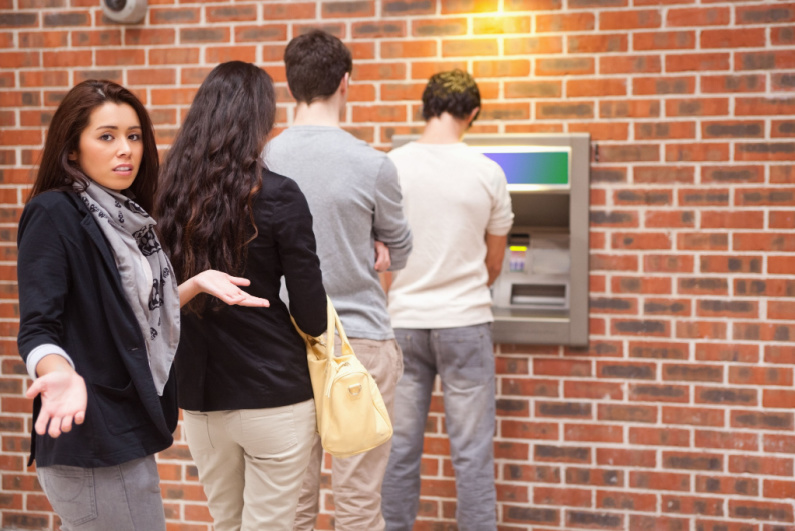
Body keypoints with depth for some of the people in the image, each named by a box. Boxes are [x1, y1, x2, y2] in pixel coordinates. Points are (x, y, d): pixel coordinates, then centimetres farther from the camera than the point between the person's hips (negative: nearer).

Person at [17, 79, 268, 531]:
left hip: (124, 432, 8)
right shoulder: (53, 214, -12)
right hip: (90, 440, -8)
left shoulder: (126, 217, 12)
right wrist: (60, 373, -38)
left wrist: (197, 283, 8)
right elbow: (37, 329, -18)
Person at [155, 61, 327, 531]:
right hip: (273, 396, -5)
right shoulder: (277, 196, -14)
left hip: (199, 398, 5)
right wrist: (314, 329, 10)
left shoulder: (169, 193, -1)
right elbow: (313, 314, -10)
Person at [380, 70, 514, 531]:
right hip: (466, 323, -1)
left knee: (399, 449, 10)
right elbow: (494, 263, 7)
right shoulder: (488, 173, -4)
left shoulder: (390, 167, -3)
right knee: (472, 452, 5)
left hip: (402, 321, 2)